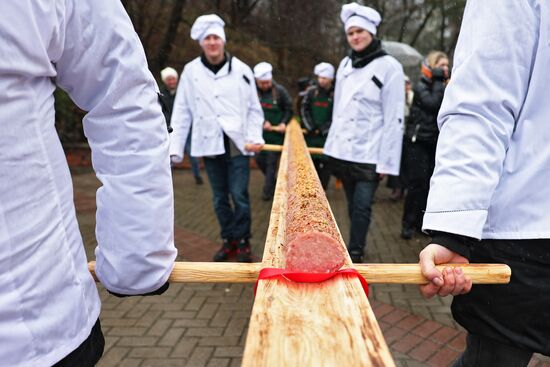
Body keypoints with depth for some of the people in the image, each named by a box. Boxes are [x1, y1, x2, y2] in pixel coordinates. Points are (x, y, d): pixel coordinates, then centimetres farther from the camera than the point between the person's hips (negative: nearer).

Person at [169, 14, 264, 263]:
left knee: (239, 196, -1)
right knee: (220, 198, 11)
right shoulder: (191, 71, 3)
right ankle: (228, 240, 27)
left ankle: (243, 242, 17)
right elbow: (182, 112, 3)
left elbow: (254, 109, 4)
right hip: (210, 145, 2)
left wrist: (254, 138, -9)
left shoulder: (241, 69, 1)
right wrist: (175, 148, -1)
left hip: (237, 145, -2)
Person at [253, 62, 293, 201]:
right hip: (260, 133, 3)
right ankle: (273, 181, 33)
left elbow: (289, 109, 1)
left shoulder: (279, 90, -8)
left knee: (271, 162, 0)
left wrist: (284, 123, -13)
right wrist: (262, 122, -17)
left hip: (277, 133, -2)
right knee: (260, 159, 9)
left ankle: (268, 190, 11)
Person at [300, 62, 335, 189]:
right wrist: (311, 127, -6)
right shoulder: (311, 91, 3)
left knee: (325, 164, 0)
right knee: (311, 161, 8)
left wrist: (322, 129, -10)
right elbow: (304, 109, 2)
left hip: (327, 135, -2)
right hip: (311, 134, 2)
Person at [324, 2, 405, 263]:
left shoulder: (388, 67, -7)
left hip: (369, 155, -5)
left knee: (361, 207, -3)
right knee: (352, 205, 14)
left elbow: (394, 119, -11)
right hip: (343, 151, 5)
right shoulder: (345, 64, 11)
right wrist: (332, 145, 14)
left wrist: (387, 161, -14)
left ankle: (354, 255, 9)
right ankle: (356, 249, 29)